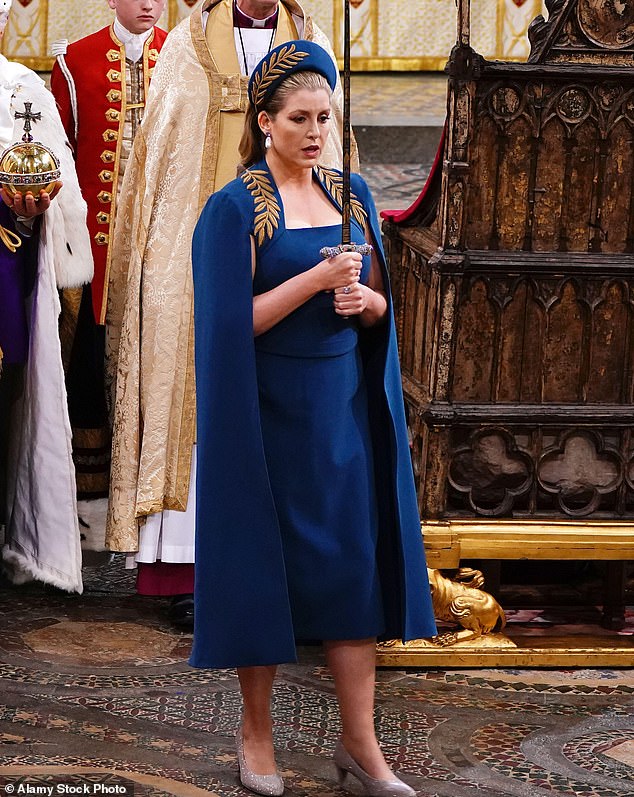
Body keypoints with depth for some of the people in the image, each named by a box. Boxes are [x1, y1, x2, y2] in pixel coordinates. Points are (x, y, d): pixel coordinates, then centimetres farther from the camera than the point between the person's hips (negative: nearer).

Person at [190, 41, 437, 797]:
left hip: (344, 407, 5)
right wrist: (317, 278, -23)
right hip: (269, 412, -4)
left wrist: (365, 299, -11)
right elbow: (233, 321, -14)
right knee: (265, 561, 3)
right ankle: (256, 729, 19)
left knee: (355, 561, 2)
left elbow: (380, 303, 12)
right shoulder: (234, 207, -8)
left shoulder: (352, 194, 8)